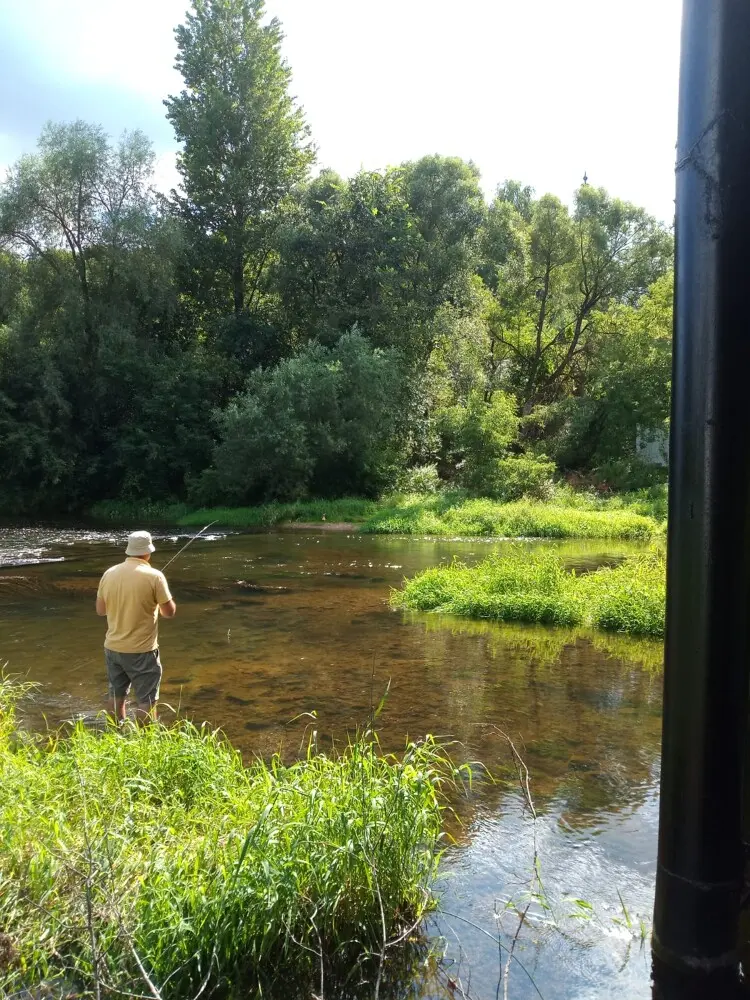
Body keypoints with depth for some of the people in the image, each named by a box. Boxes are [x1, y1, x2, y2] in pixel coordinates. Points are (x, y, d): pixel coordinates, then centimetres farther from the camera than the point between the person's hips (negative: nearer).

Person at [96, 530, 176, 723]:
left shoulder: (109, 574, 0)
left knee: (117, 698, 20)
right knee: (146, 701, 3)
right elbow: (169, 612, -9)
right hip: (141, 650, -6)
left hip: (112, 648, 6)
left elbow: (100, 610, 10)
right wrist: (165, 600, 11)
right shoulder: (154, 576, -15)